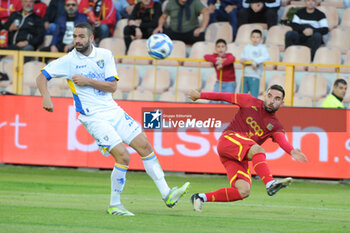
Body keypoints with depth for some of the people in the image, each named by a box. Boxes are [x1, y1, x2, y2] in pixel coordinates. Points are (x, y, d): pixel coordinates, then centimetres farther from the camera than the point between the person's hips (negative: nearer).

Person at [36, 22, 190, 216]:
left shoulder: (105, 55, 4)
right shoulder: (68, 61, -6)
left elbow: (112, 86, -1)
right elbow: (41, 77, -3)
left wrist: (87, 80, -14)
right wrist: (46, 97, -21)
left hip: (113, 111, 6)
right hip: (93, 118, -6)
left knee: (144, 145, 3)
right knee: (123, 156, -18)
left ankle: (167, 195, 10)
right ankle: (114, 205, -5)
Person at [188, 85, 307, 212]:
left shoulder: (275, 126, 13)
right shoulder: (250, 102, 10)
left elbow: (282, 141, -8)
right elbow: (226, 97, 19)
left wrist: (292, 151, -31)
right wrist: (199, 95, 23)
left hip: (241, 158, 4)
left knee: (244, 191, -16)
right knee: (257, 150, -32)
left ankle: (202, 197, -1)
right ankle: (270, 184, -53)